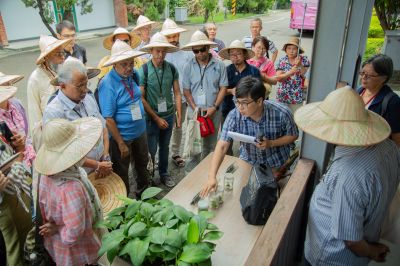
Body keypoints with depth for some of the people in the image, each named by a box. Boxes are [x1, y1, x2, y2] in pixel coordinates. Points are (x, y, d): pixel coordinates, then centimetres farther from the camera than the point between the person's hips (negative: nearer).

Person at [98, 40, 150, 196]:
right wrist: (121, 144, -19)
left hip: (140, 131, 7)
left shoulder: (134, 75, -5)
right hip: (121, 136, -6)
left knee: (142, 163, 25)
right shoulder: (107, 84, -23)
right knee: (121, 172, 14)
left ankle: (143, 191, 50)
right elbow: (108, 119, -23)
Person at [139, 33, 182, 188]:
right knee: (151, 150, 6)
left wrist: (179, 115, -1)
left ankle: (164, 173, 39)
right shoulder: (144, 70, -13)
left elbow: (177, 93, 3)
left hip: (169, 115, 3)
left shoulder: (171, 68, -3)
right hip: (151, 117, -3)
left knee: (164, 147, 19)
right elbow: (141, 98, -12)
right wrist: (156, 118, -11)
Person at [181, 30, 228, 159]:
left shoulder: (219, 65, -3)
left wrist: (214, 107, -11)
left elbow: (223, 88, -1)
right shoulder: (189, 66, 0)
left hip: (213, 112, 0)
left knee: (210, 144, 11)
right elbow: (186, 90, 1)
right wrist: (195, 108, -10)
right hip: (194, 111, 0)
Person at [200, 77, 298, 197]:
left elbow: (293, 135, -11)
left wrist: (271, 143, -29)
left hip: (275, 164, -1)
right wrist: (212, 176, -43)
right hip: (248, 161, 1)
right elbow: (222, 146, -31)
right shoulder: (234, 115, -28)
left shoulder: (281, 113, -30)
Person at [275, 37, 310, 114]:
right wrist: (290, 72, -24)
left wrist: (300, 65, -24)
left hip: (297, 97, 0)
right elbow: (278, 78, -9)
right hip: (282, 96, 1)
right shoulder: (282, 61, -3)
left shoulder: (304, 60, -3)